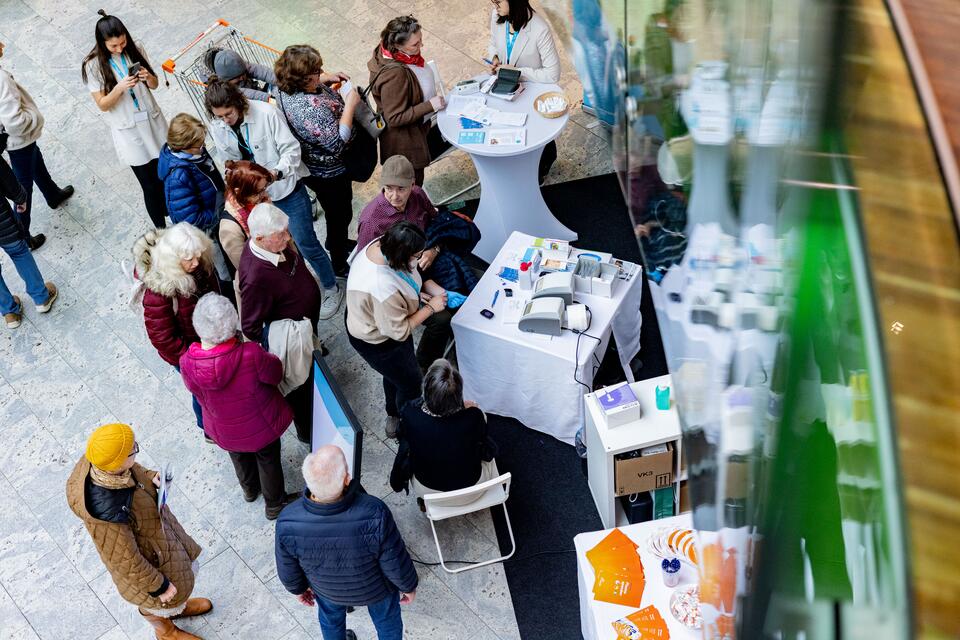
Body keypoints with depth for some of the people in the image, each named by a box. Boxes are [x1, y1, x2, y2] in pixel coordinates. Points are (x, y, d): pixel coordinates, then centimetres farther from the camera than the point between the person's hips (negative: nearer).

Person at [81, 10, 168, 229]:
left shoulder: (134, 50, -5)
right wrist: (120, 88, -30)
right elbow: (102, 105, -12)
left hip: (152, 121, 3)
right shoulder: (93, 65, -14)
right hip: (128, 132, -3)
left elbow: (155, 84, 5)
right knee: (150, 185, 2)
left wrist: (148, 77, -19)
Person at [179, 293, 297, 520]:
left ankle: (250, 489, 64)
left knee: (239, 457, 35)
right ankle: (274, 504, 52)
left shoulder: (187, 364, -31)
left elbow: (196, 390, -8)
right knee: (268, 459, 28)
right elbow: (276, 374, -19)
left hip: (224, 431, 3)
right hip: (261, 424, -3)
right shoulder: (251, 355, -40)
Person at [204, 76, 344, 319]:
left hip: (287, 188, -4)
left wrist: (277, 172, -36)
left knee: (305, 242, 1)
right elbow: (232, 162, 5)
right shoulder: (217, 130, -7)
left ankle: (332, 289, 22)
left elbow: (291, 149, -20)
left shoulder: (266, 113, -22)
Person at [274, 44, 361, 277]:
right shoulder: (312, 108, -40)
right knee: (340, 214, 15)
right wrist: (350, 105, -31)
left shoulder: (285, 88, -12)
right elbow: (338, 143, -35)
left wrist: (327, 79, -6)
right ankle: (340, 264, 36)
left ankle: (336, 241, 57)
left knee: (334, 210, 32)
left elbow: (310, 85, 12)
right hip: (329, 172, -9)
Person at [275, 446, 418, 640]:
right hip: (376, 588, -1)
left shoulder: (287, 524, -36)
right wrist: (409, 586, -2)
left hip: (327, 589, 2)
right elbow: (396, 565, -25)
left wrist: (298, 589, 8)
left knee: (331, 619, 36)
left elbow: (288, 572, -15)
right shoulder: (374, 515, -42)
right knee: (387, 621, 32)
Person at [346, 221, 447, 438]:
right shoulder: (384, 290, -46)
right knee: (411, 384, 15)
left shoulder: (381, 245, -21)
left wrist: (418, 293, -10)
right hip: (377, 341, -8)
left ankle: (394, 417, 58)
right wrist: (431, 308, -21)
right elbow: (400, 331, -29)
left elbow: (405, 274, 3)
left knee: (396, 374, 31)